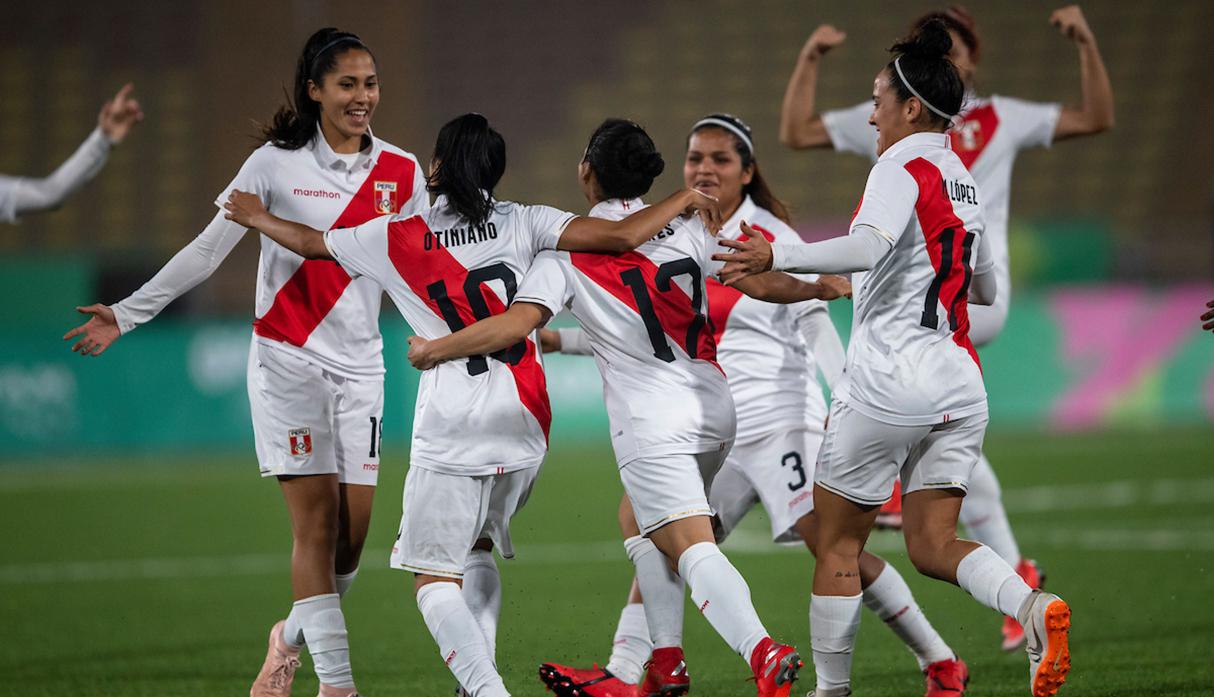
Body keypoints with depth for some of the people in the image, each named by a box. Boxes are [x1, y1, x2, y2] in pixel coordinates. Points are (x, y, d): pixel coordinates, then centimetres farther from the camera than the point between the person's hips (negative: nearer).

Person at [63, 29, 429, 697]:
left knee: (352, 536, -1)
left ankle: (292, 635, 27)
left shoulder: (401, 173, 5)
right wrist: (125, 315, -4)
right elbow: (205, 251, -1)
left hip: (360, 364, 3)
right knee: (316, 522, -9)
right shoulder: (276, 164, -4)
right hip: (287, 359, -3)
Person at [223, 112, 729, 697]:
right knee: (477, 550, 24)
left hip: (450, 430, -3)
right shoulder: (523, 223, 3)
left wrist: (257, 217, 37)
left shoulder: (397, 237, 3)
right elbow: (621, 236, -5)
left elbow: (311, 243, 17)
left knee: (434, 578, 1)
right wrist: (684, 200, 11)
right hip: (523, 428, 3)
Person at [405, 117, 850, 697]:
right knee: (642, 524, 26)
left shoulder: (567, 246, -3)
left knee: (692, 549, -14)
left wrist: (433, 351, 0)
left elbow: (517, 323, -12)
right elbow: (761, 284, 8)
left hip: (650, 424, -6)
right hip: (714, 410, 6)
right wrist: (818, 288, 28)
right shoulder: (686, 229, 7)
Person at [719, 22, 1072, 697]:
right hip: (960, 381, 7)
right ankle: (1034, 606, -20)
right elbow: (986, 287, 26)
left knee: (837, 543, 6)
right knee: (933, 542, 6)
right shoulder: (964, 180, 15)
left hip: (888, 380, -7)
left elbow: (867, 247, -29)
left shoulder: (902, 169, -9)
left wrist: (776, 256, -30)